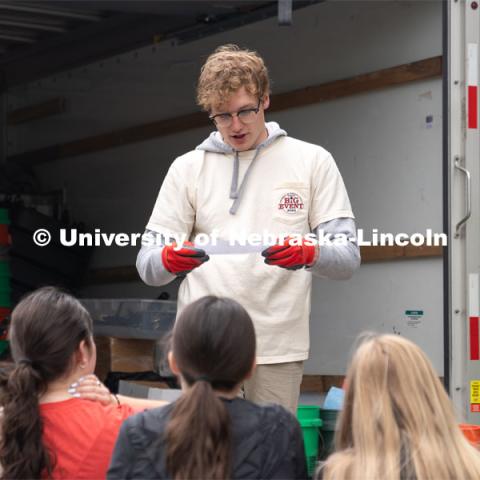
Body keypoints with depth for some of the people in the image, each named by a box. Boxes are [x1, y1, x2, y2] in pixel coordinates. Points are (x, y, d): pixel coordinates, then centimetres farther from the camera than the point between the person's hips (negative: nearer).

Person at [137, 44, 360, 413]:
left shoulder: (312, 161, 8)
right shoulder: (188, 168, 12)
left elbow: (348, 256, 1)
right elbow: (147, 263, 7)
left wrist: (310, 253, -21)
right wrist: (168, 260, -17)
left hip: (278, 347, -1)